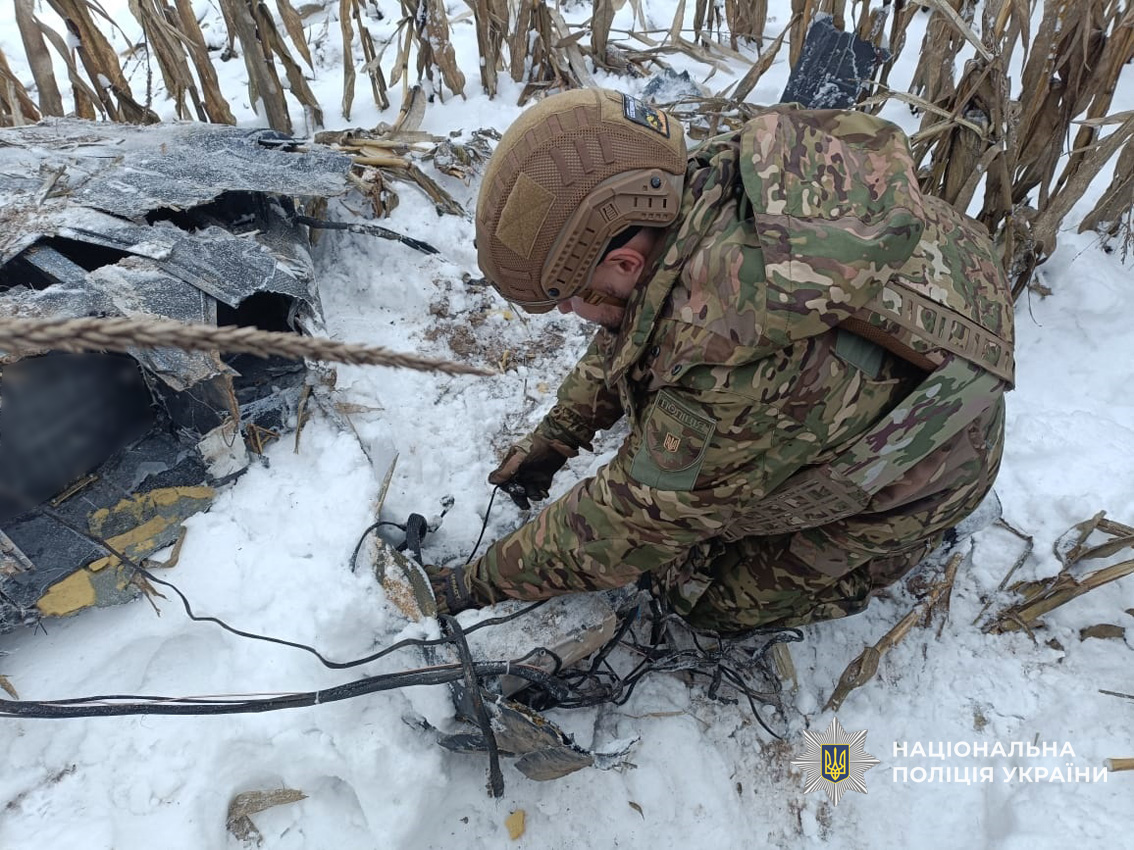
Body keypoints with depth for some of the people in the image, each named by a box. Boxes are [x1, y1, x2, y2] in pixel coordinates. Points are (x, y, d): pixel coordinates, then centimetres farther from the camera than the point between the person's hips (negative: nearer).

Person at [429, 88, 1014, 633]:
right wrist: (555, 436, 0)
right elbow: (637, 325, -1)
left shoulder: (732, 378, -43)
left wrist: (481, 583, -14)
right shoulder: (707, 179, -20)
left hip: (909, 471, -6)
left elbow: (631, 522, -28)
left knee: (713, 599, 2)